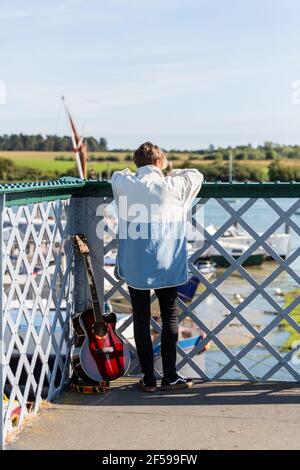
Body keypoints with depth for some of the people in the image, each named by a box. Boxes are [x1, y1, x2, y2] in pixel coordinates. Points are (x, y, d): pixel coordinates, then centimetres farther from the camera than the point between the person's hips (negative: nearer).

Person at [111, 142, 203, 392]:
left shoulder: (124, 184, -3)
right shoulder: (172, 186, -6)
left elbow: (117, 174, 21)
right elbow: (196, 175, 13)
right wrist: (171, 173, 26)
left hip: (134, 266, 2)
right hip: (166, 266, -1)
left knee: (141, 318, 7)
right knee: (170, 316, 10)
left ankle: (149, 378, 12)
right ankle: (170, 376, 13)